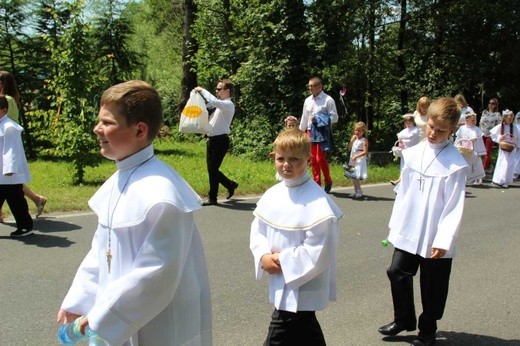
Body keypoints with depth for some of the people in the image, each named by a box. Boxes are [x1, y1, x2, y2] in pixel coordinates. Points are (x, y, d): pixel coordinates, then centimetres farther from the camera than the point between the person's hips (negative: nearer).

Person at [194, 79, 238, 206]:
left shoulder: (228, 104, -11)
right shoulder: (220, 104, 18)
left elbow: (213, 101, -30)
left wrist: (202, 90, -18)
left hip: (220, 140, -9)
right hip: (212, 139, 9)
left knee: (213, 169, -4)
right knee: (211, 169, 13)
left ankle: (212, 198, 8)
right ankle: (230, 185, 32)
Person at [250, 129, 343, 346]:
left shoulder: (318, 202, -20)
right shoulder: (272, 194, 2)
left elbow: (318, 252, -22)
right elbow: (258, 229, 9)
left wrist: (283, 261, -16)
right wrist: (264, 256, -9)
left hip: (302, 288, -7)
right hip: (281, 285, 7)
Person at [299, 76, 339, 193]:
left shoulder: (328, 100, -7)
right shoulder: (308, 100, 11)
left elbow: (334, 117, -9)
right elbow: (304, 118, 16)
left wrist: (319, 120, -19)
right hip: (310, 131, 6)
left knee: (321, 158, -10)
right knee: (313, 159, 8)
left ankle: (328, 181, 13)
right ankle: (317, 184, 18)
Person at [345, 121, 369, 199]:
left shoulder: (364, 140, -10)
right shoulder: (354, 139, 12)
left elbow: (365, 152, -17)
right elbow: (349, 148, 11)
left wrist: (356, 156, -23)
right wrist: (352, 139, 1)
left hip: (360, 161, -7)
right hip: (353, 161, 8)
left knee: (356, 177, -12)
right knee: (353, 177, 10)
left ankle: (359, 193, -3)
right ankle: (356, 192, 19)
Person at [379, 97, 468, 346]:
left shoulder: (455, 163, -14)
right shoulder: (413, 154, 0)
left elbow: (454, 206, -14)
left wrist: (443, 240, -16)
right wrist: (395, 223, 10)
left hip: (435, 238, -4)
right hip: (408, 232, 5)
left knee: (432, 286, 10)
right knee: (397, 272, 10)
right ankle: (404, 319, 32)